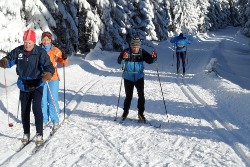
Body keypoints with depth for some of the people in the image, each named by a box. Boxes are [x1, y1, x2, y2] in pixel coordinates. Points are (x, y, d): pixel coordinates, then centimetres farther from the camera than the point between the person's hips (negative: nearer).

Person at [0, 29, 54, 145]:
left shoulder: (40, 52, -14)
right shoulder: (18, 51, -4)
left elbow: (49, 66, -19)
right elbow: (10, 59, -3)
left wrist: (48, 74, -41)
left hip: (37, 86, -4)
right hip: (24, 86, 4)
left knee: (36, 108, -16)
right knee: (24, 111, 11)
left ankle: (39, 134, -4)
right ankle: (26, 134, 27)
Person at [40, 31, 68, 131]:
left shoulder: (55, 51, 2)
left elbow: (63, 62, 3)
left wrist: (64, 58, -16)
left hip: (53, 79, -2)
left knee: (53, 100, -4)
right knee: (43, 101, 5)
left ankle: (55, 121, 3)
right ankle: (44, 120, 16)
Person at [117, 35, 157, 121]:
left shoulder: (142, 52, -6)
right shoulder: (126, 52, -12)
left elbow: (149, 60, -2)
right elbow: (119, 61, -19)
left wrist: (153, 57, -23)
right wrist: (123, 58, -41)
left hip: (139, 77, 1)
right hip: (128, 78, -1)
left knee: (141, 95, -2)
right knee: (128, 96, 8)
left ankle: (141, 113, 8)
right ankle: (125, 112, 28)